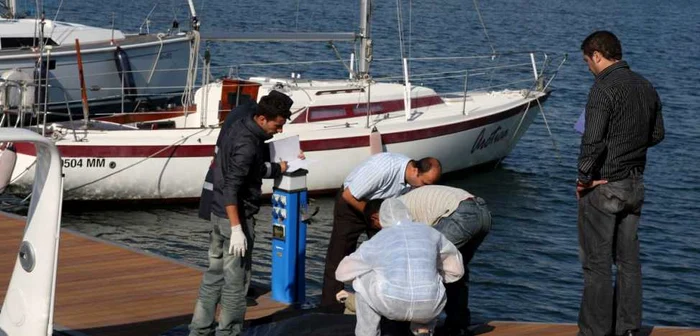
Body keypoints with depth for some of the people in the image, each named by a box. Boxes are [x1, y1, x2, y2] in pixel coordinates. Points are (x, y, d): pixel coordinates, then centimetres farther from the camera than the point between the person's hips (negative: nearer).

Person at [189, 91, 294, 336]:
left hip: (219, 212, 10)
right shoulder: (247, 145, -23)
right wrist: (237, 229, -26)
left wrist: (280, 167, 15)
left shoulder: (239, 126, 5)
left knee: (215, 273, 16)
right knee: (236, 280, 1)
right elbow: (231, 188, -26)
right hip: (236, 215, -10)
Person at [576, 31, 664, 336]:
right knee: (628, 259, 13)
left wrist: (583, 178, -13)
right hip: (635, 184, 8)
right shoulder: (646, 88, 6)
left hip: (603, 186, -8)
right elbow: (657, 134, 16)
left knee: (597, 263, 0)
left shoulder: (603, 88, -18)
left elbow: (593, 141, -25)